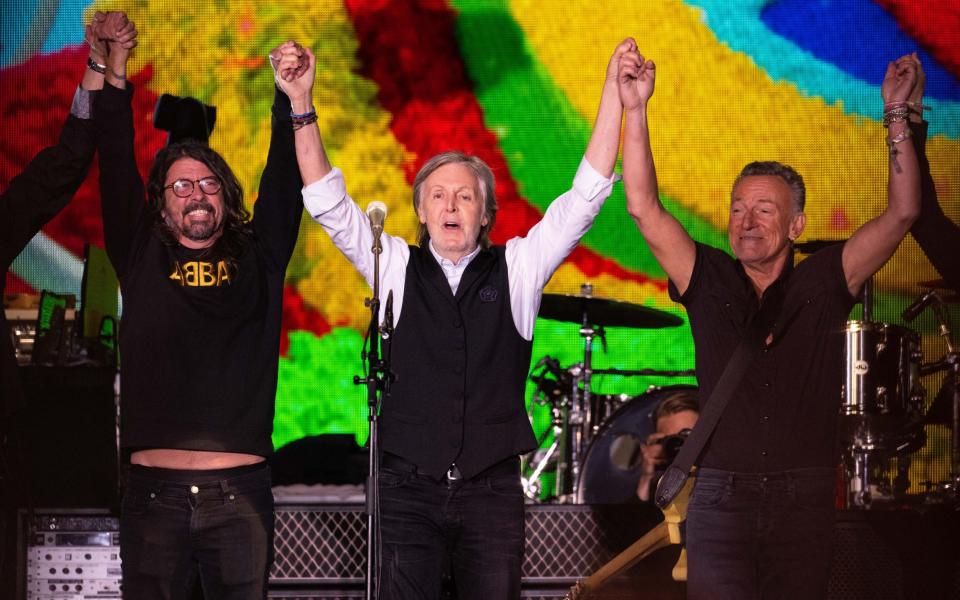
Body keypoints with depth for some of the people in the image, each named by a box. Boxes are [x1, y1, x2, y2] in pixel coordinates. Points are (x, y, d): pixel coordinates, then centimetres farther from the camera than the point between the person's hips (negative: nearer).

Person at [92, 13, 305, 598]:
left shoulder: (257, 259, 13)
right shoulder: (142, 260, 12)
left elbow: (284, 184, 7)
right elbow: (117, 176, 6)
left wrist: (291, 99, -3)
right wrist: (115, 76, -1)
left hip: (240, 490, 0)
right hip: (155, 490, 0)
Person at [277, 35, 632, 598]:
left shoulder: (517, 268, 7)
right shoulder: (397, 267, 8)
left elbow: (586, 195, 1)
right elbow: (328, 202, 1)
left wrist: (614, 95, -7)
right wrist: (302, 105, -9)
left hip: (493, 490, 0)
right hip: (409, 488, 0)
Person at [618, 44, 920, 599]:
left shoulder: (823, 282, 4)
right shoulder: (708, 281, 6)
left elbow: (902, 213, -4)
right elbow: (644, 209, -3)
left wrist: (897, 115, -9)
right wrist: (635, 110, -13)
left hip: (805, 507, 0)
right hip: (721, 499, 0)